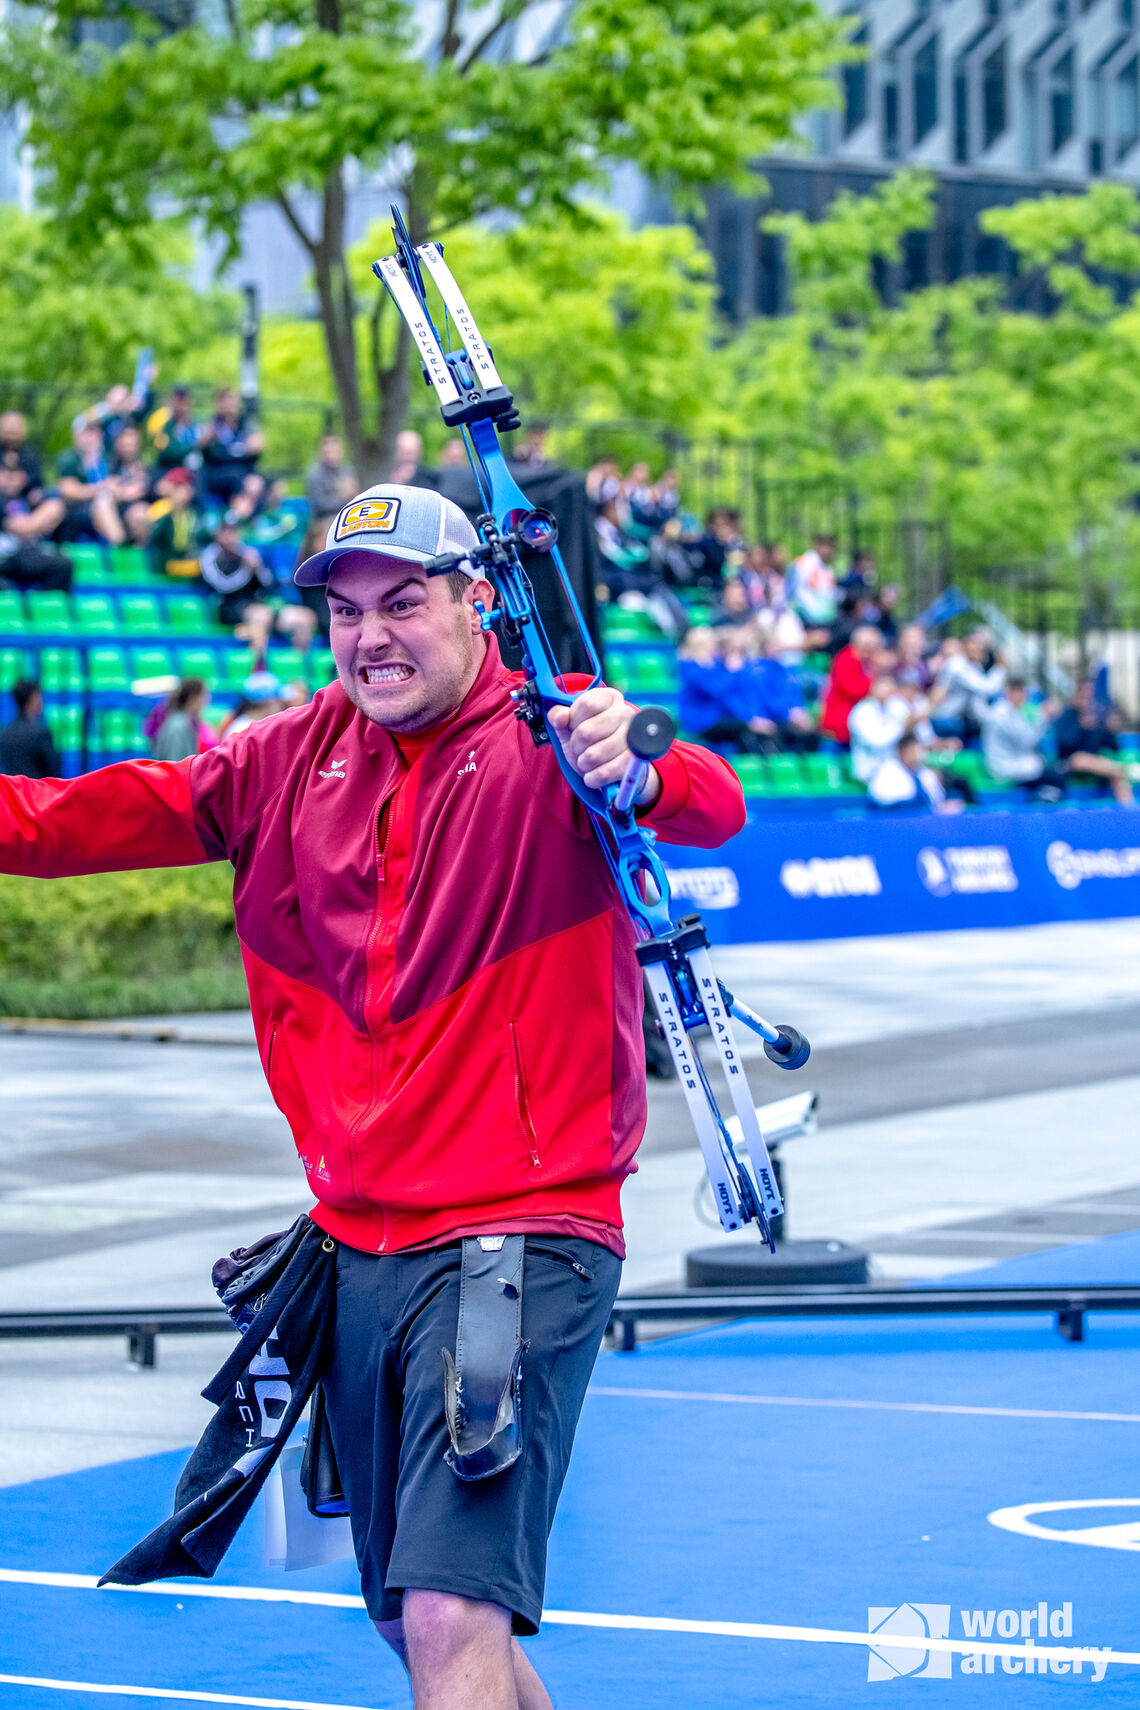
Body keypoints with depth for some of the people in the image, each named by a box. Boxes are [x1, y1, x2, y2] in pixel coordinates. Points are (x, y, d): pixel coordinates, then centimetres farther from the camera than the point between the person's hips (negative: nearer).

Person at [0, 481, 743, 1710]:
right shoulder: (298, 756, 9)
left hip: (517, 1239, -7)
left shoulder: (552, 738, -9)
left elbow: (714, 813, -26)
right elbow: (104, 815, 12)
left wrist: (641, 771, -48)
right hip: (356, 1247, 7)